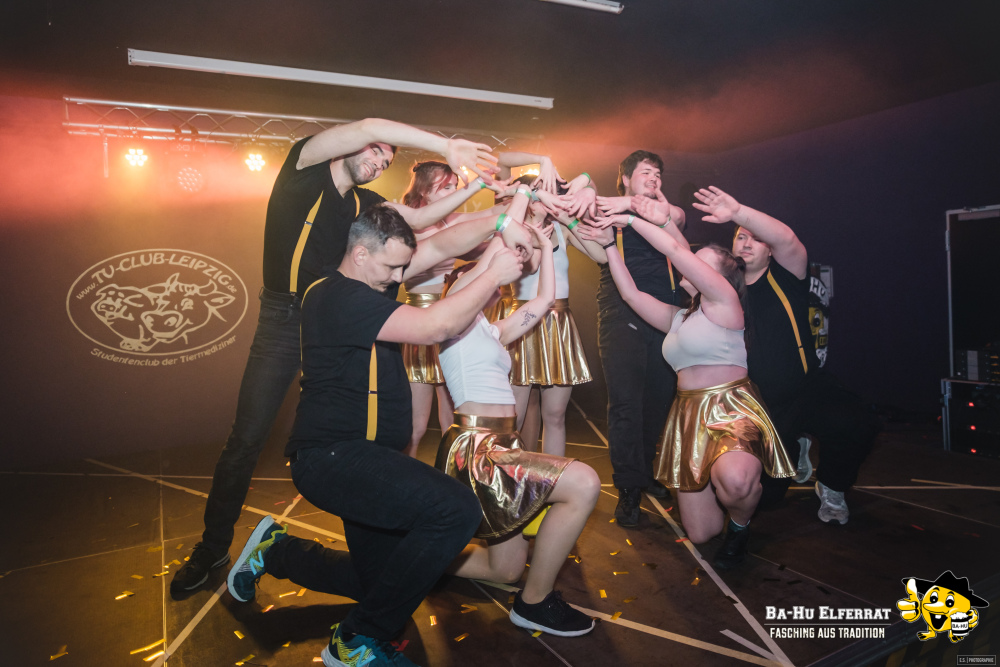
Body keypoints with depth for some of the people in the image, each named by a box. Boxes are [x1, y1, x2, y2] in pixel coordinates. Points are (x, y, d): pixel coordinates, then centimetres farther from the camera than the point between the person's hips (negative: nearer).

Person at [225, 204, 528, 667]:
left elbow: (439, 246, 10)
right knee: (456, 509, -29)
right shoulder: (340, 296, -20)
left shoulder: (373, 278, 10)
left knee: (383, 580, 19)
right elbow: (434, 327, -26)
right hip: (331, 456, -10)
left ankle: (276, 551, 36)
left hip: (360, 456, 10)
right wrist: (494, 276, -17)